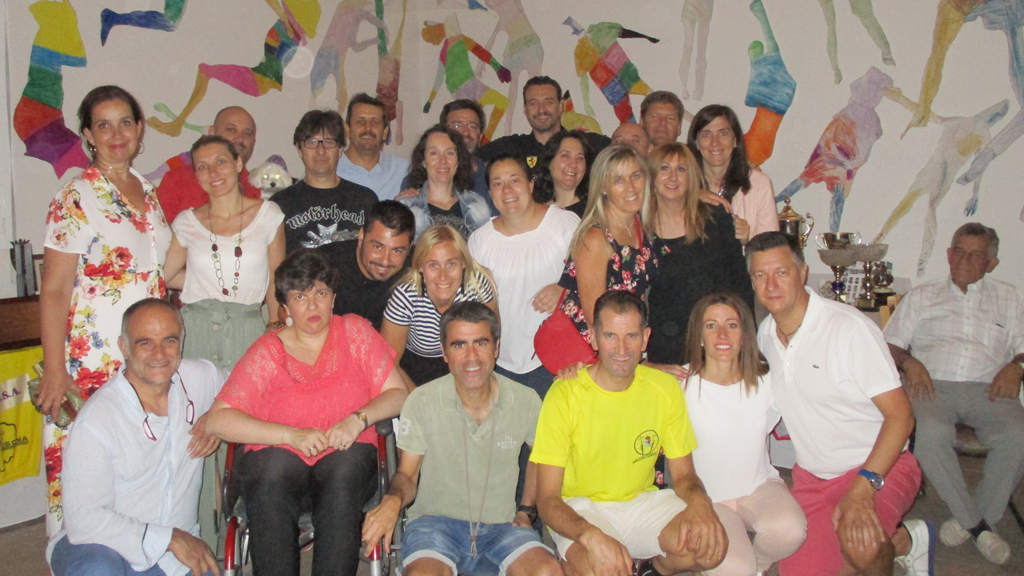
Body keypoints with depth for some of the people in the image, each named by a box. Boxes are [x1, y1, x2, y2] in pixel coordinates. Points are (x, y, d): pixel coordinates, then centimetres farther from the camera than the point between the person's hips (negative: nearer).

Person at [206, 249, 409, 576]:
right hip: (280, 455, 0)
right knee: (270, 480, -34)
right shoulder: (268, 351, 5)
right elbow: (218, 420, -5)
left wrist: (358, 419, -12)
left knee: (344, 474, -34)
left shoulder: (355, 333, 10)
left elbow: (398, 394, 7)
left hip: (344, 454, 1)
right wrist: (292, 435, -15)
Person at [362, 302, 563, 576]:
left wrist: (527, 510, 10)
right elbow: (407, 475, 1)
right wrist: (393, 499, -21)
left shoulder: (526, 401, -1)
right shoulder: (421, 402, -7)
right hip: (435, 520, -2)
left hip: (501, 524, 2)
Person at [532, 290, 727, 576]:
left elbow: (684, 474, 4)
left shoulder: (666, 389, -4)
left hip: (643, 501, 4)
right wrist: (591, 535, -38)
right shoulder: (565, 395, -16)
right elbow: (547, 500, -17)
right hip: (580, 509, -4)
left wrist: (699, 500, -22)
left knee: (711, 545, -23)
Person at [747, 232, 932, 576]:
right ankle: (890, 542, 20)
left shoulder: (849, 328, -19)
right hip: (812, 475, 6)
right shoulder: (765, 335, 0)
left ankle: (904, 540, 2)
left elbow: (900, 415, -19)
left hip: (878, 465, -6)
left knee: (860, 547, -34)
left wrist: (862, 489, -30)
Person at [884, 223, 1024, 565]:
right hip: (934, 385, -1)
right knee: (929, 434, -35)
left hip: (987, 389, 1)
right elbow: (890, 344, 15)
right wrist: (909, 362, -6)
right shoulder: (922, 297, 24)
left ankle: (982, 516, -11)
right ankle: (975, 523, -17)